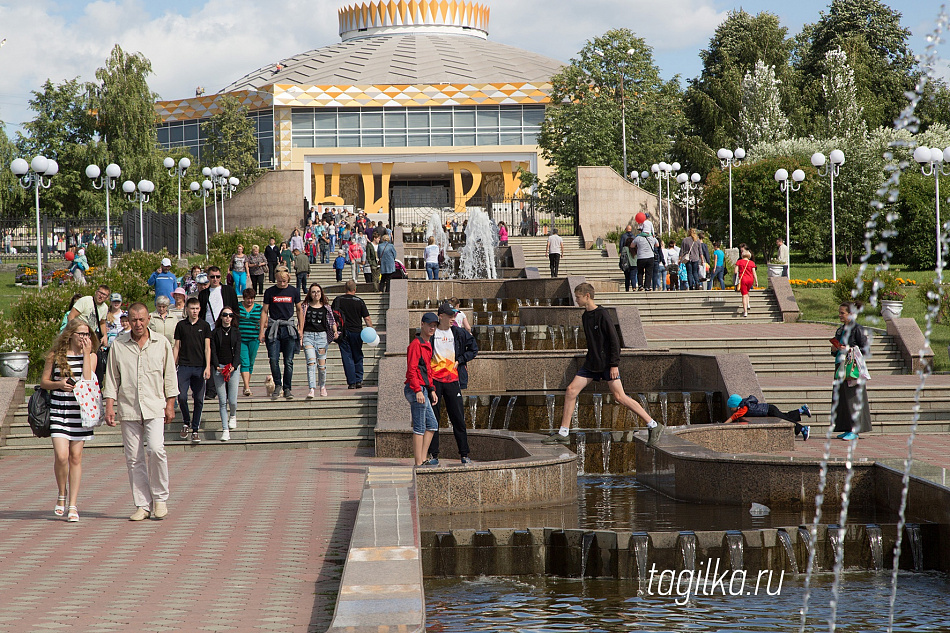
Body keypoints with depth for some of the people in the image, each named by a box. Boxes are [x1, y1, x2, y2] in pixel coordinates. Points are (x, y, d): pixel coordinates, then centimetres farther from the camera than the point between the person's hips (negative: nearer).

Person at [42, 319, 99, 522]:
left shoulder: (91, 356, 4)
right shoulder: (55, 356, 2)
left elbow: (88, 381, -10)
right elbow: (43, 381, 8)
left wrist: (86, 353, -9)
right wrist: (58, 384, -12)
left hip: (80, 412, 1)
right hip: (58, 411, -1)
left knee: (76, 457, 3)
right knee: (61, 455, -13)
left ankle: (73, 505, 9)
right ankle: (62, 495, 12)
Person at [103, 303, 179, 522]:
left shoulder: (161, 343, 7)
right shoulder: (119, 345, 7)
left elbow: (169, 376, 11)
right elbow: (111, 378, 9)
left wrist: (170, 405, 5)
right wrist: (109, 407, 2)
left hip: (154, 407, -1)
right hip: (128, 409, 1)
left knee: (155, 450, -17)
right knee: (134, 458, 0)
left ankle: (160, 499, 0)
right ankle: (142, 505, 6)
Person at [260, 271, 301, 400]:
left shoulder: (294, 292, 6)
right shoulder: (269, 292, 4)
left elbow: (299, 310, 15)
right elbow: (264, 311, 7)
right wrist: (261, 331, 1)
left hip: (289, 328, 0)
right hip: (273, 328, 0)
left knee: (289, 361, -1)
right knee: (273, 360, -7)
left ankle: (287, 389, 7)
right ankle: (277, 385, 12)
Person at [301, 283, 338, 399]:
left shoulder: (326, 307, 9)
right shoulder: (306, 306, 8)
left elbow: (332, 321, 8)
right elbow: (301, 323, 8)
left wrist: (335, 331, -10)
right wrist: (300, 338, 2)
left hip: (322, 336, 1)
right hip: (308, 336, -1)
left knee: (321, 364, 2)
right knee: (311, 362, -16)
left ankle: (322, 386, 26)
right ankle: (312, 389, -22)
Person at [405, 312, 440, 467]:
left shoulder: (427, 344, 20)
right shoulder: (416, 344, -10)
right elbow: (412, 369, -18)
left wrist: (432, 390, 19)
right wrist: (418, 390, -24)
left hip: (423, 389, 10)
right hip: (416, 389, -10)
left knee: (432, 425, 11)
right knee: (420, 427, -8)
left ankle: (422, 459, 13)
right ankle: (419, 464, -7)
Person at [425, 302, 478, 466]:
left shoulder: (458, 333, 6)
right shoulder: (431, 334, 0)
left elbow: (473, 349, 16)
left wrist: (459, 360, 3)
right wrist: (426, 378, -4)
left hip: (452, 380, 2)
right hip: (434, 380, -2)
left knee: (458, 418, 2)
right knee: (432, 418, 1)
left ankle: (464, 455, 9)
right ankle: (433, 455, 7)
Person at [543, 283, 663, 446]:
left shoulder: (603, 315, -13)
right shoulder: (585, 316, 12)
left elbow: (614, 340, -15)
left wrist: (614, 364, -19)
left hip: (607, 363, -8)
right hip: (591, 364, 8)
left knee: (619, 397, -13)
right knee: (571, 391, 0)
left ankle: (654, 426, -7)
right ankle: (563, 433, 5)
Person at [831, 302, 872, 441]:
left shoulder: (857, 329, -8)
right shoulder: (840, 330, 16)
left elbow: (866, 349, -10)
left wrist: (849, 350, -19)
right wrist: (834, 350, 1)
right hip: (840, 367, 8)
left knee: (853, 397, -7)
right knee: (841, 398, 7)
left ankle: (855, 430, -3)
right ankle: (847, 429, 13)